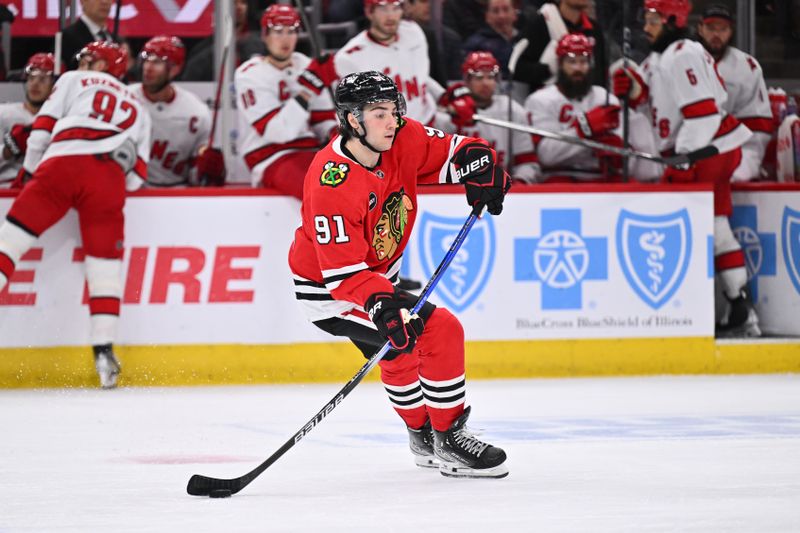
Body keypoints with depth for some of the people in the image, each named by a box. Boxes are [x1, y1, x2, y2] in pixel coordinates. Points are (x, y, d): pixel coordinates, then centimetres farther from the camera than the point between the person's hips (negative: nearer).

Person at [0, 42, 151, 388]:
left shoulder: (73, 81, 26)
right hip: (110, 178, 2)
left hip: (62, 164, -2)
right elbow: (136, 177, 22)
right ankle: (103, 350, -3)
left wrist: (30, 173, 27)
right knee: (105, 262, 7)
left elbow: (42, 128, 15)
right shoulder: (138, 110, 33)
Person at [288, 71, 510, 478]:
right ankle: (447, 439, -7)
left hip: (377, 274, 9)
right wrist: (382, 305, -46)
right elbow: (342, 271, -33)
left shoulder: (401, 141, -13)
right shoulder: (332, 184, -32)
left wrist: (479, 163, -22)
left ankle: (423, 437, 51)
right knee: (440, 331, -18)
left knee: (400, 349, 28)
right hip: (326, 290, -9)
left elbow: (450, 152, 0)